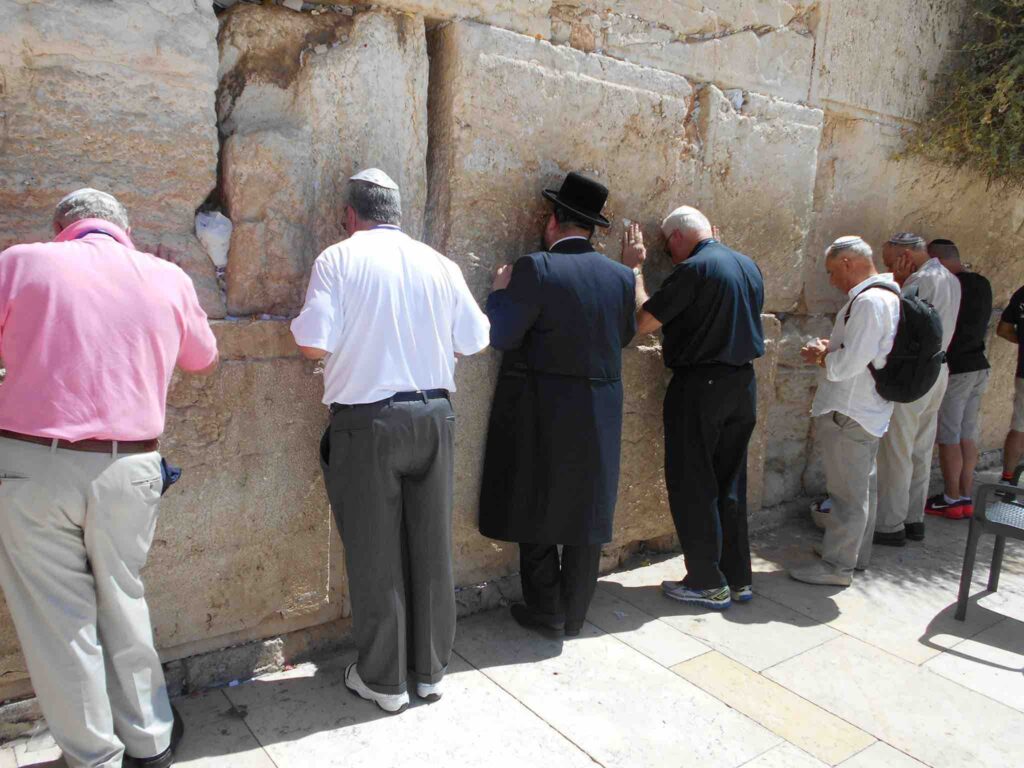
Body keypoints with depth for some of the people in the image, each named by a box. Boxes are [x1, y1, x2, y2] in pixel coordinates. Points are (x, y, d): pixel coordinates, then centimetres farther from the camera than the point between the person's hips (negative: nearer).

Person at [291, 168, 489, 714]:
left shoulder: (339, 259, -5)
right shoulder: (439, 264, 5)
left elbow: (313, 344, -13)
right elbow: (474, 340, 8)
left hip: (366, 423, -3)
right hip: (433, 417, 4)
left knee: (374, 554, 8)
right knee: (431, 548, 13)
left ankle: (383, 680, 22)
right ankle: (431, 669, 28)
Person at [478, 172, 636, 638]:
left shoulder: (536, 269, -13)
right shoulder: (620, 276, 1)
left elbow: (500, 335, -12)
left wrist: (501, 290, 4)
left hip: (542, 412, -4)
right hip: (599, 416, 4)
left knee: (537, 511, 10)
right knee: (586, 513, 13)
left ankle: (546, 613, 19)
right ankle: (574, 616, 24)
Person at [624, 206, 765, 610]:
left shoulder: (693, 269, -15)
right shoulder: (749, 266, 10)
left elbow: (643, 321, -15)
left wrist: (633, 267, -6)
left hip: (700, 386, -8)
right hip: (743, 384, 8)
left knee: (693, 486, 4)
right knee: (730, 485, 15)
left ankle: (708, 583, 11)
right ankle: (738, 577, 23)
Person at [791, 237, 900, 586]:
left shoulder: (869, 301, -22)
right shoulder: (887, 295, 12)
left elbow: (847, 364, -26)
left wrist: (821, 355, -8)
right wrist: (830, 350, 6)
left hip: (848, 414, -11)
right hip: (867, 410, 11)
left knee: (848, 492, -1)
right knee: (864, 486, 20)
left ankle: (838, 566, 9)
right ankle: (856, 552, 34)